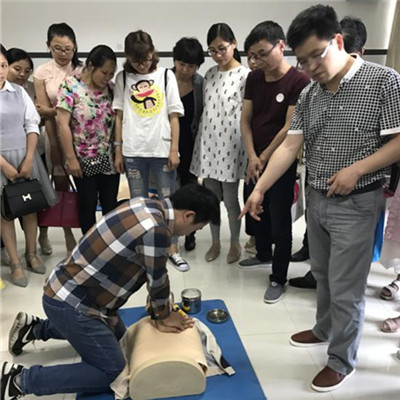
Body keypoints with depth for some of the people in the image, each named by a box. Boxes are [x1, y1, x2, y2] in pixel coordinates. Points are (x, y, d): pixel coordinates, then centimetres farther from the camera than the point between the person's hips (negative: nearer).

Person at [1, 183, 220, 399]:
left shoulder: (147, 205, 0)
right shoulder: (155, 230, -29)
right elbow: (157, 281, -13)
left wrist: (160, 310, 12)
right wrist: (164, 316, 7)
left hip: (69, 289, 10)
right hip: (69, 304, -9)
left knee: (117, 335, 29)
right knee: (112, 373, 2)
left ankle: (36, 328, 32)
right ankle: (21, 379, 4)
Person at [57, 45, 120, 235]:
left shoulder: (110, 89, 4)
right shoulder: (70, 86, -9)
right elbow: (63, 125, -11)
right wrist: (71, 158, -13)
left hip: (109, 159, 4)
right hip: (84, 159, -3)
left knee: (110, 205, 10)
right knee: (88, 206, 7)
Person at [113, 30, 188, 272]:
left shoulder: (166, 75, 4)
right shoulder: (123, 78, 6)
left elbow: (174, 115, 2)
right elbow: (119, 116, 7)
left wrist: (174, 149, -5)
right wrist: (118, 151, 3)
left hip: (162, 150, -1)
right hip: (133, 151, 1)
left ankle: (173, 249, 18)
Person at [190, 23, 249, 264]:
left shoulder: (245, 75, -6)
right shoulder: (210, 74, 11)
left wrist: (248, 148, -12)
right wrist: (200, 140, 13)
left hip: (231, 144, -5)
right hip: (208, 143, 5)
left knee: (230, 199, 4)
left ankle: (235, 243, 25)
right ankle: (216, 242, 29)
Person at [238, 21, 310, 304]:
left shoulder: (299, 81, -14)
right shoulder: (254, 79, 5)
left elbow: (289, 128, -16)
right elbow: (245, 120, 4)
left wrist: (263, 159, -10)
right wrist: (252, 157, -7)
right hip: (255, 162, 6)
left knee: (280, 222, 2)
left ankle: (278, 279, 16)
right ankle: (263, 255, 43)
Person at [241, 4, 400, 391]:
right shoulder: (308, 94, 4)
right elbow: (289, 146, 1)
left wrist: (356, 169, -23)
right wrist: (259, 189, -6)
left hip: (356, 203, -5)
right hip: (316, 199, 6)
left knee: (345, 287, 3)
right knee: (322, 275, 20)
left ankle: (341, 360, 23)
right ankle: (325, 330, 44)